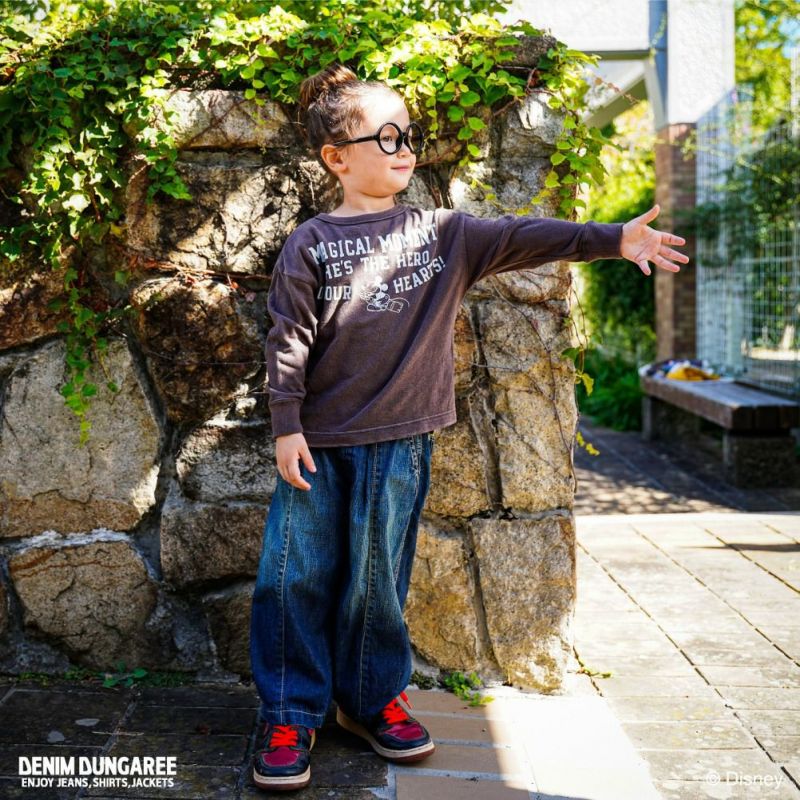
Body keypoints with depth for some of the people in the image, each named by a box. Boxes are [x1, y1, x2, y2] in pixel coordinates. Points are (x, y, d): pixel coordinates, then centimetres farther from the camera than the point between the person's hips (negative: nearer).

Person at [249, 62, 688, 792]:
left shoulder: (443, 232, 7)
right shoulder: (310, 244, -1)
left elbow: (521, 237, -3)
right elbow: (288, 340, -3)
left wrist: (613, 238, -12)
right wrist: (286, 426, -8)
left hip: (400, 443, 2)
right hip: (319, 444, -2)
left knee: (378, 576, 11)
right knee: (296, 578, 2)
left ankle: (375, 698, 28)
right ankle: (290, 716, 14)